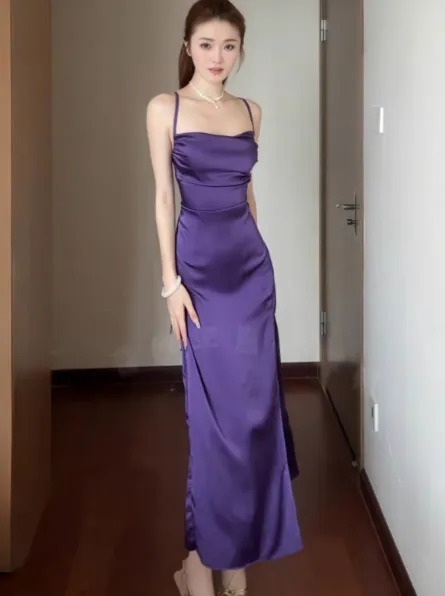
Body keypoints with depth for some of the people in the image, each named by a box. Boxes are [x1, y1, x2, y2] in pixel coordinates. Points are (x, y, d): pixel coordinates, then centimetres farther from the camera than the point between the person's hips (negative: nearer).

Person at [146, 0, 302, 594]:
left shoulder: (250, 111, 10)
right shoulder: (165, 107, -2)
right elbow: (164, 196, -5)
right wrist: (171, 280, -10)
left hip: (251, 261, 4)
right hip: (200, 262, -4)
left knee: (253, 401, 4)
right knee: (216, 408, -4)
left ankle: (236, 545, 20)